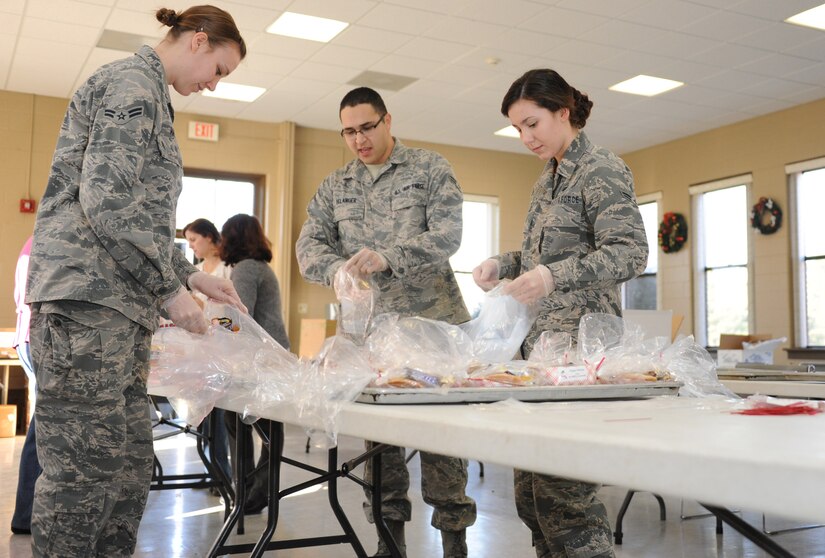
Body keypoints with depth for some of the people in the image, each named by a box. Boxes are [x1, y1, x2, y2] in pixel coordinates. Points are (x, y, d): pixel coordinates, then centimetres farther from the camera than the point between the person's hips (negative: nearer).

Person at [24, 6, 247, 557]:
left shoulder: (149, 96, 25)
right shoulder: (133, 83, -6)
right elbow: (106, 200, -18)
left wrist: (192, 274, 18)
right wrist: (172, 288, -11)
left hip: (119, 306, 10)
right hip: (86, 301, -10)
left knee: (130, 465, 9)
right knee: (84, 470, -7)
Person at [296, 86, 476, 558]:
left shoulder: (430, 169, 1)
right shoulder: (335, 187, 13)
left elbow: (447, 234, -11)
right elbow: (309, 246, 4)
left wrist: (388, 257, -26)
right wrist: (336, 268, -19)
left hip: (433, 321, -4)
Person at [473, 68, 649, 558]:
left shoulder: (601, 170, -6)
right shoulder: (546, 183, 20)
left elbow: (630, 252, -15)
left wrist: (555, 276, -27)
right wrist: (504, 264, 8)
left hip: (579, 343, -9)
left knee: (561, 492, -10)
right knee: (529, 489, 9)